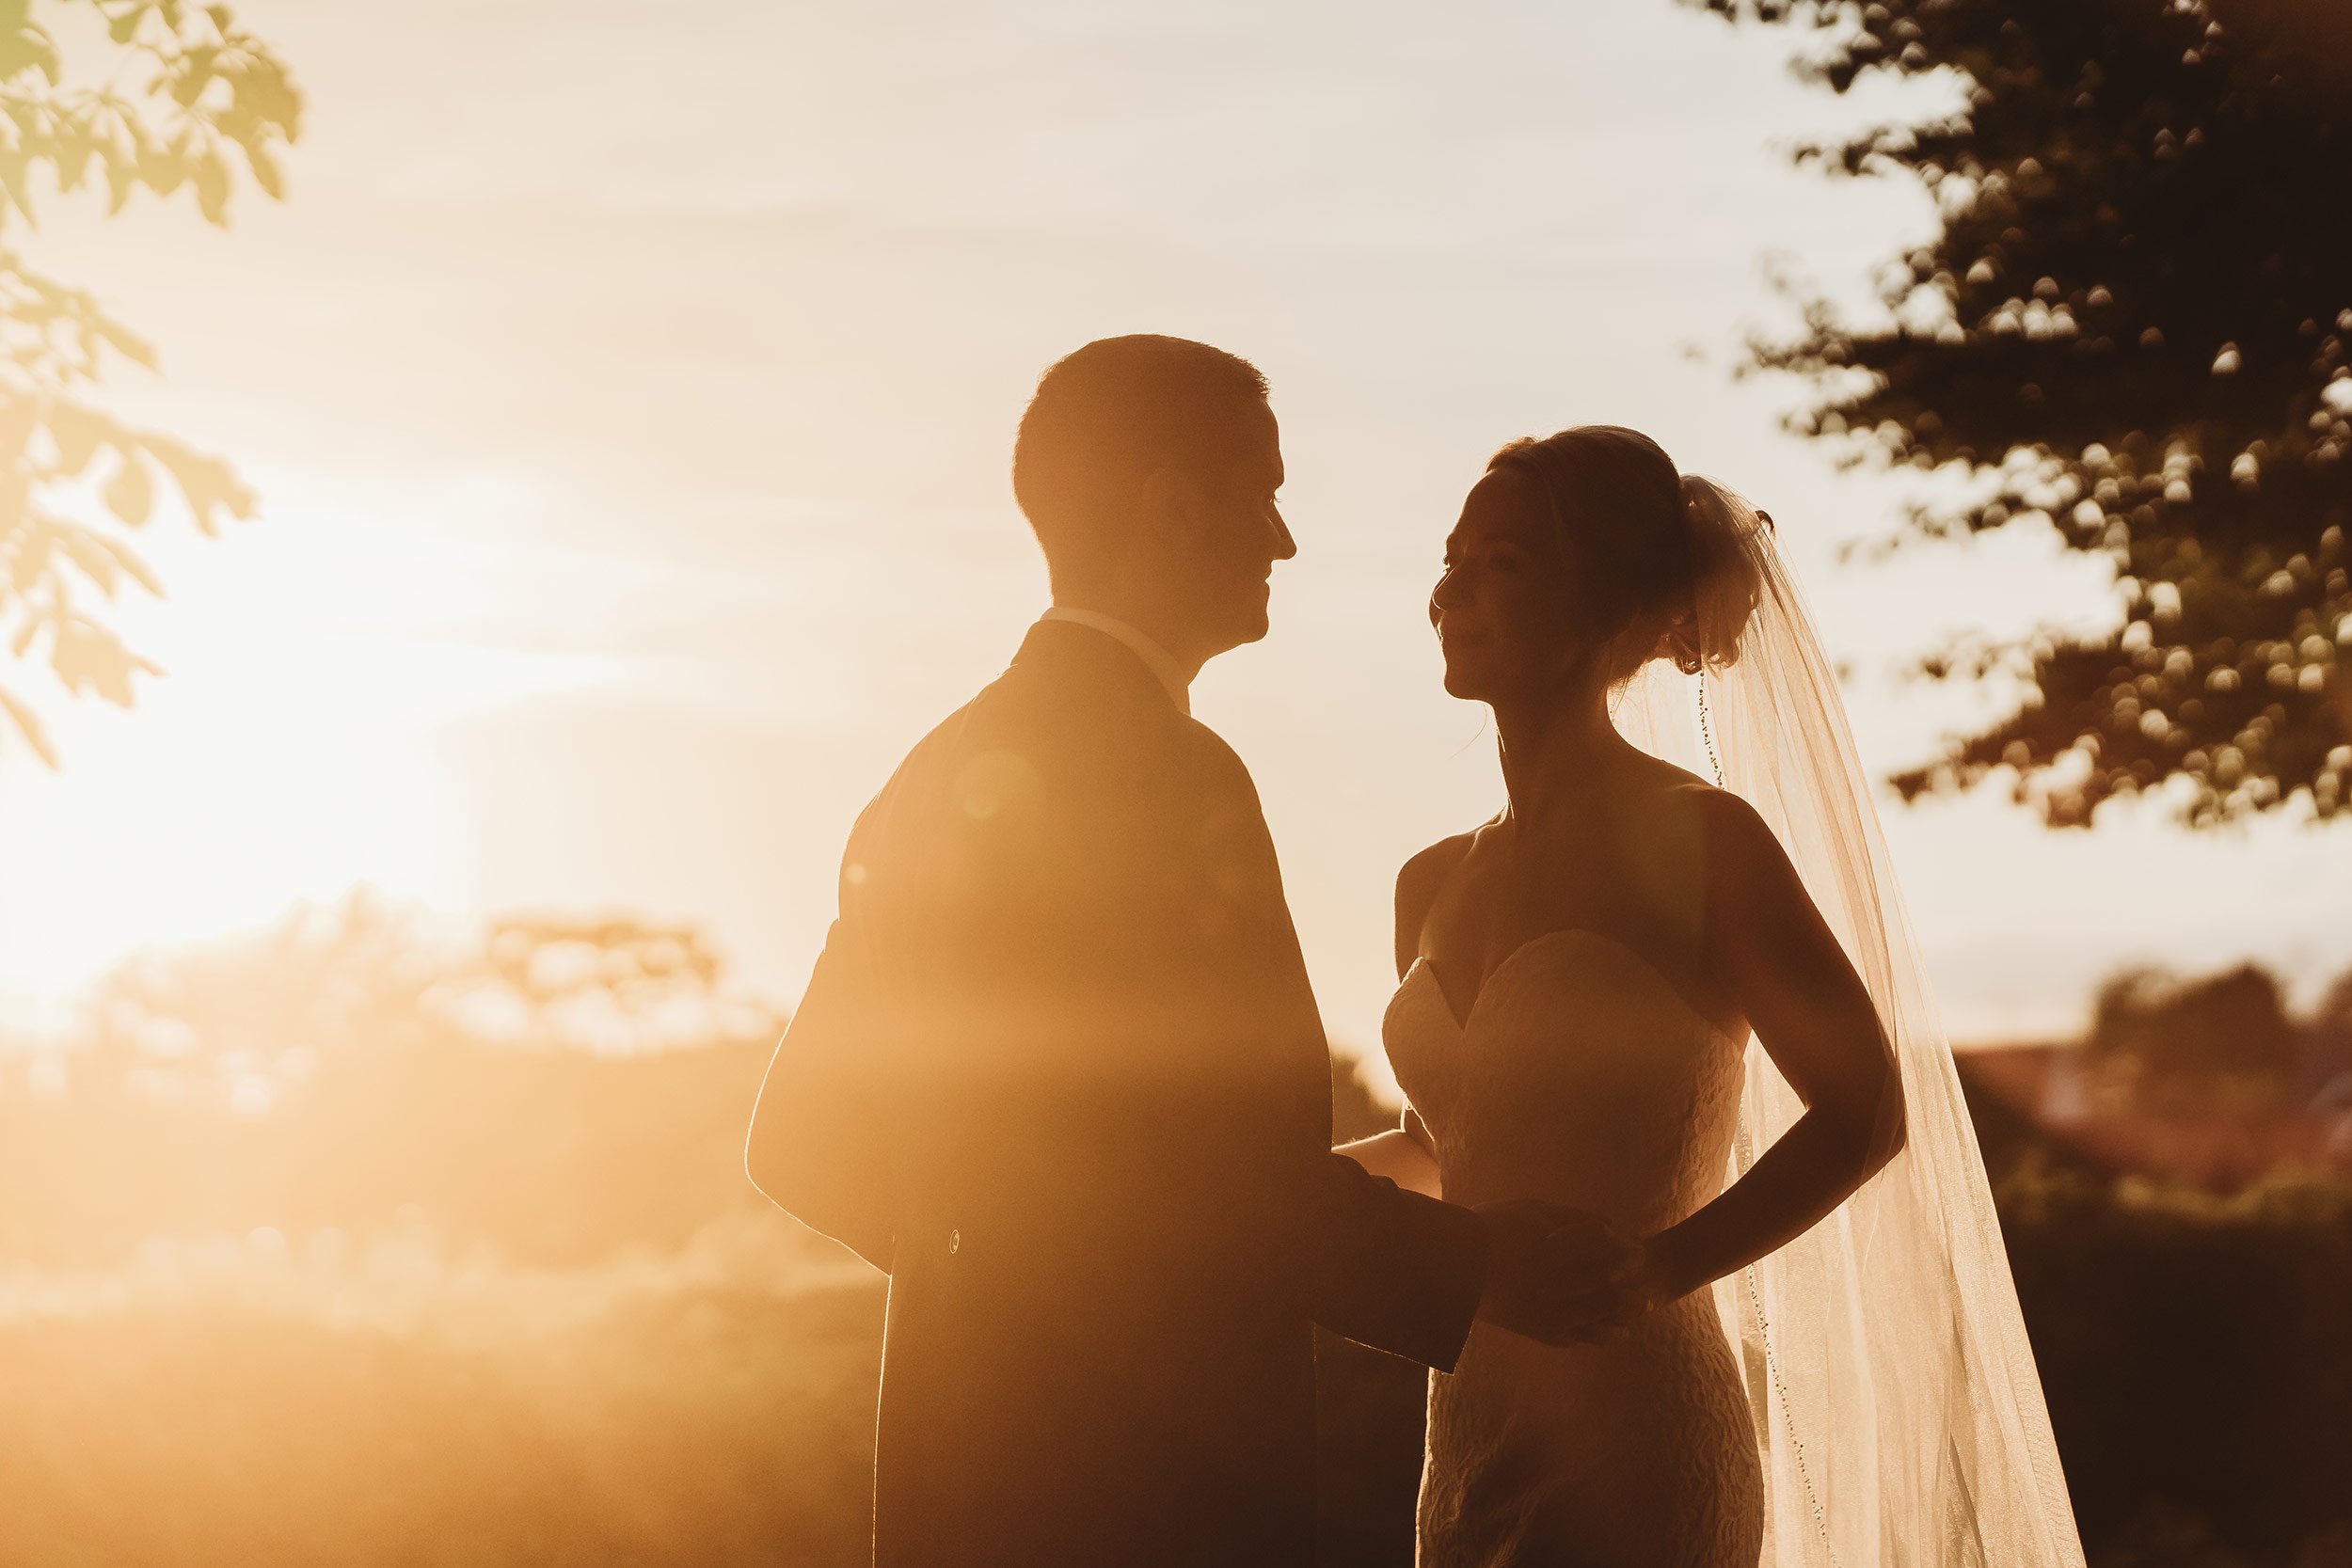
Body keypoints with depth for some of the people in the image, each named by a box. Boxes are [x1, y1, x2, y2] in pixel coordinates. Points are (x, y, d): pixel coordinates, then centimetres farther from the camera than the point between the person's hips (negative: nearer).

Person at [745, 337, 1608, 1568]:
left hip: (968, 1461, 9)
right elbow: (1229, 1164, -21)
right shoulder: (1166, 773, -15)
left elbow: (803, 1139, 15)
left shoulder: (946, 767, 11)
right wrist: (1472, 1269, -9)